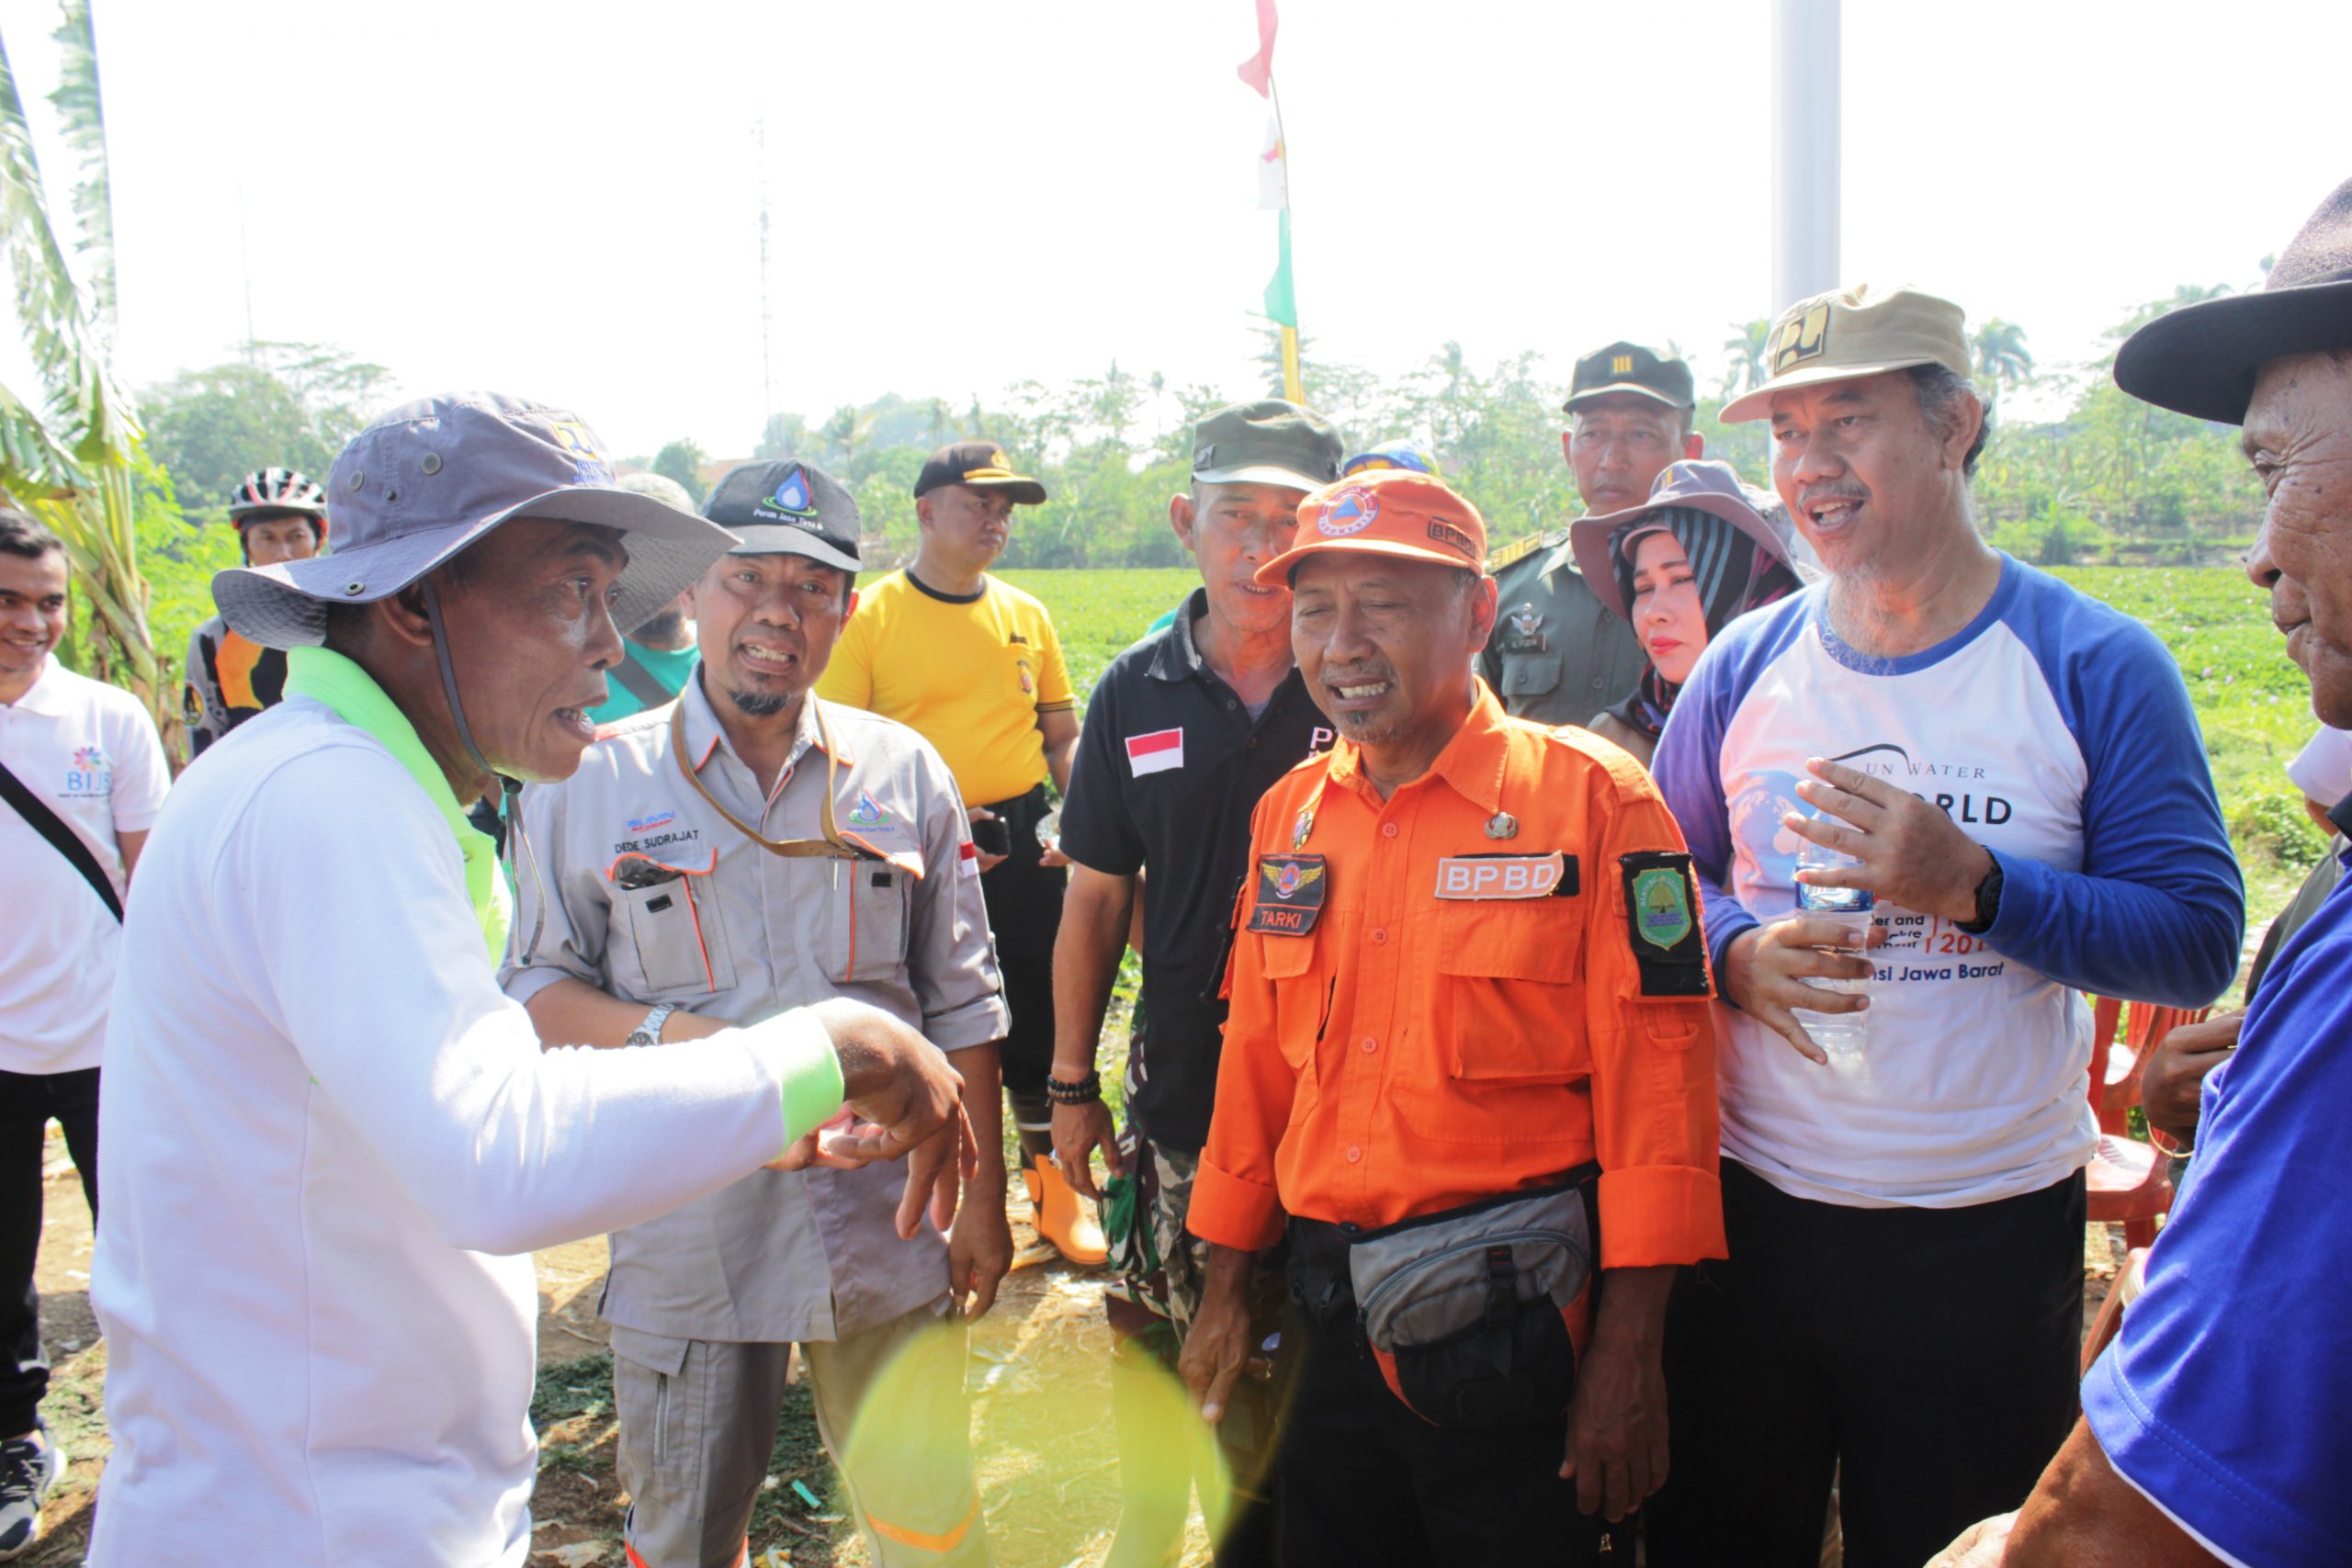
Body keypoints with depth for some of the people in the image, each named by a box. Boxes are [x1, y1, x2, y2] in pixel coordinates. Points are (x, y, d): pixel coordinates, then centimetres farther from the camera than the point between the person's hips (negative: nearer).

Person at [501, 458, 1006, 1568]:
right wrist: (660, 1033, -17)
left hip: (888, 1225, 1)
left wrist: (981, 1196, 6)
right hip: (684, 1237, -1)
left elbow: (959, 1005, 6)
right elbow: (528, 985, 2)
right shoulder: (590, 781, -2)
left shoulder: (904, 773, 3)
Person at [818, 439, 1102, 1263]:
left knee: (1039, 1022, 11)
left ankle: (1053, 1186, 28)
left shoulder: (1026, 615, 10)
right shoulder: (869, 616, -3)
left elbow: (1064, 736, 15)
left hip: (1024, 846, 3)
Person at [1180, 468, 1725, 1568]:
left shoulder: (1589, 797, -11)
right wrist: (1224, 1289, 13)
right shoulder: (1287, 814, 6)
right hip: (1326, 1314, 5)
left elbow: (1655, 1084, -12)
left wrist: (1628, 1352, -13)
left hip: (1511, 1327, -5)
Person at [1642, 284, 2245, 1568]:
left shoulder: (2094, 667, -7)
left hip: (1989, 1229, -2)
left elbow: (2198, 943, -10)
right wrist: (1737, 952, -13)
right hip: (1750, 1207, 3)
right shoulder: (1744, 667, 2)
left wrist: (1971, 882, -23)